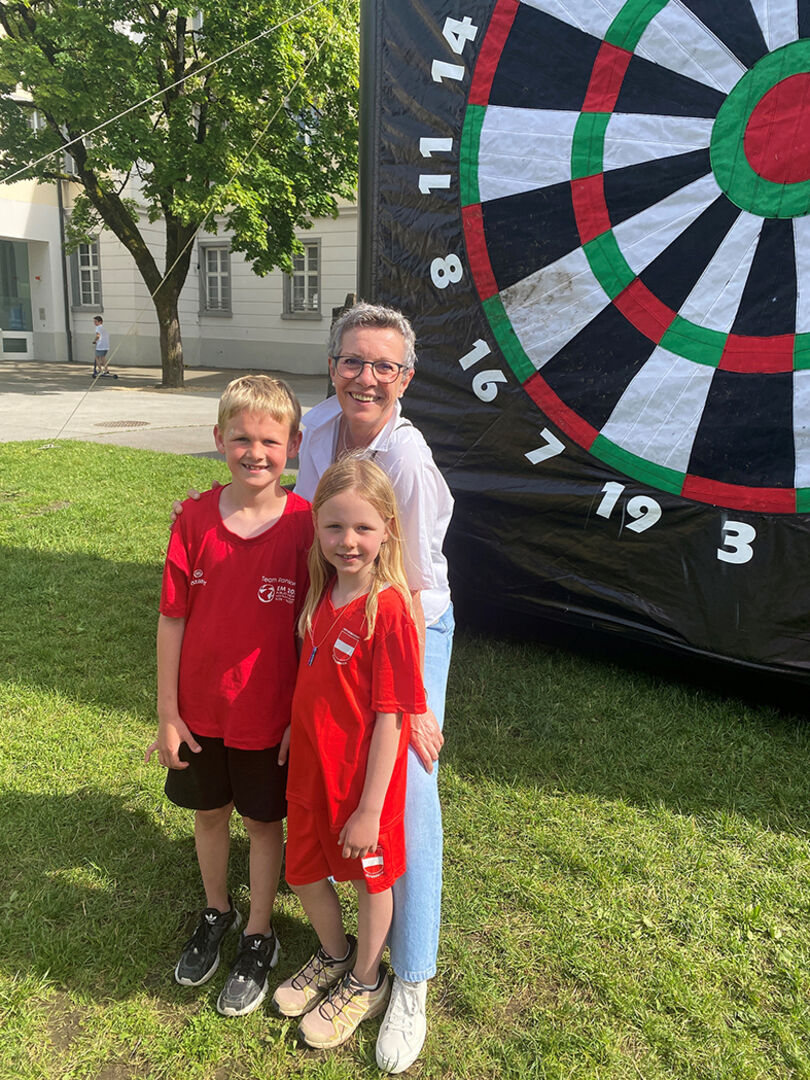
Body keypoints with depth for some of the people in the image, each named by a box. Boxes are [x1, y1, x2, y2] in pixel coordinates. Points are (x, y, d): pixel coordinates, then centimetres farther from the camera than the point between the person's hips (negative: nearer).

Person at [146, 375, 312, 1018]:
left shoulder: (305, 525, -16)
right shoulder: (196, 519, -10)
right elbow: (173, 618, -5)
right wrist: (167, 713, -3)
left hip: (267, 714, -2)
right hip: (199, 709, 3)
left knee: (263, 821, 16)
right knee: (209, 813, 22)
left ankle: (260, 936, 40)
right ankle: (217, 912, 49)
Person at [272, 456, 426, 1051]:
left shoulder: (389, 610, -25)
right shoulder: (323, 593, -3)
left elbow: (389, 717, -22)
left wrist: (370, 807, -18)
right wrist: (293, 736, 9)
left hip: (362, 778, -6)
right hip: (309, 767, 7)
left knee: (370, 877, 19)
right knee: (305, 872, 23)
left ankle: (365, 981, 45)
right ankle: (335, 955, 53)